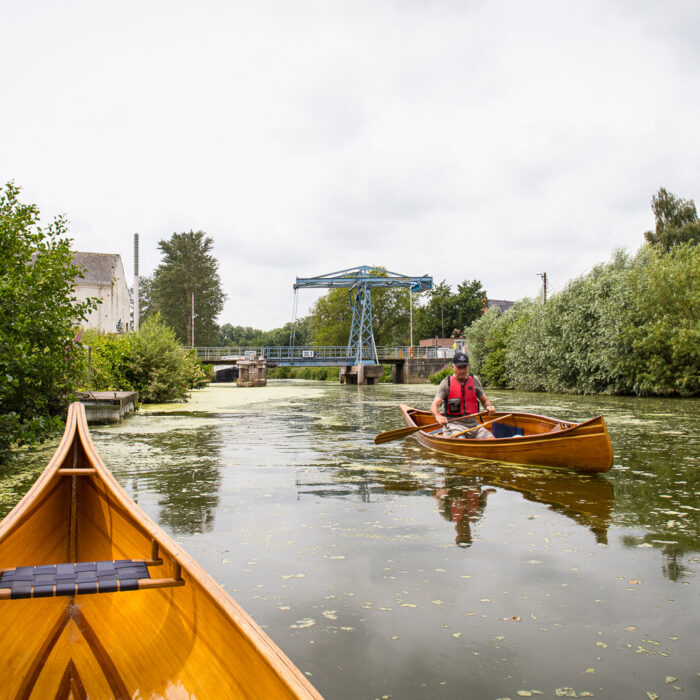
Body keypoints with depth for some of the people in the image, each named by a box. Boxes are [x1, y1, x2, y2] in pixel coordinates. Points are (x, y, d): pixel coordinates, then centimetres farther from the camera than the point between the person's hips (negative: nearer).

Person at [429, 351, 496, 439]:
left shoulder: (474, 380, 10)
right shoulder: (446, 383, -2)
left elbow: (484, 400, 20)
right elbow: (434, 406, -11)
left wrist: (489, 406, -6)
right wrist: (438, 416, -35)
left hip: (473, 423, 4)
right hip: (453, 424, -4)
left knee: (492, 440, -16)